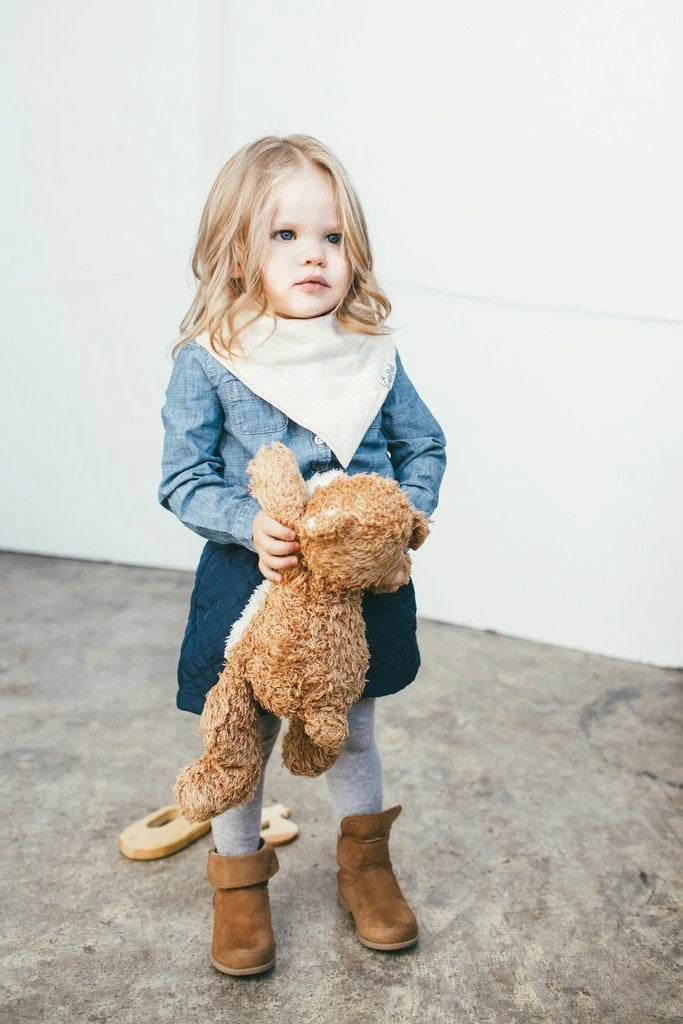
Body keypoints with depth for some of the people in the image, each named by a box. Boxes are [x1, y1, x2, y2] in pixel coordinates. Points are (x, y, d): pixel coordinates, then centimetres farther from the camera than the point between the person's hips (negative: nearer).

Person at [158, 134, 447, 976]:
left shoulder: (372, 356, -3)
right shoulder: (208, 363, -11)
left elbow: (424, 448, 6)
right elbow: (184, 480, -9)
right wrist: (249, 525, -25)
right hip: (251, 590, -2)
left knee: (353, 729, 21)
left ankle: (365, 865, 45)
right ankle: (239, 882, 39)